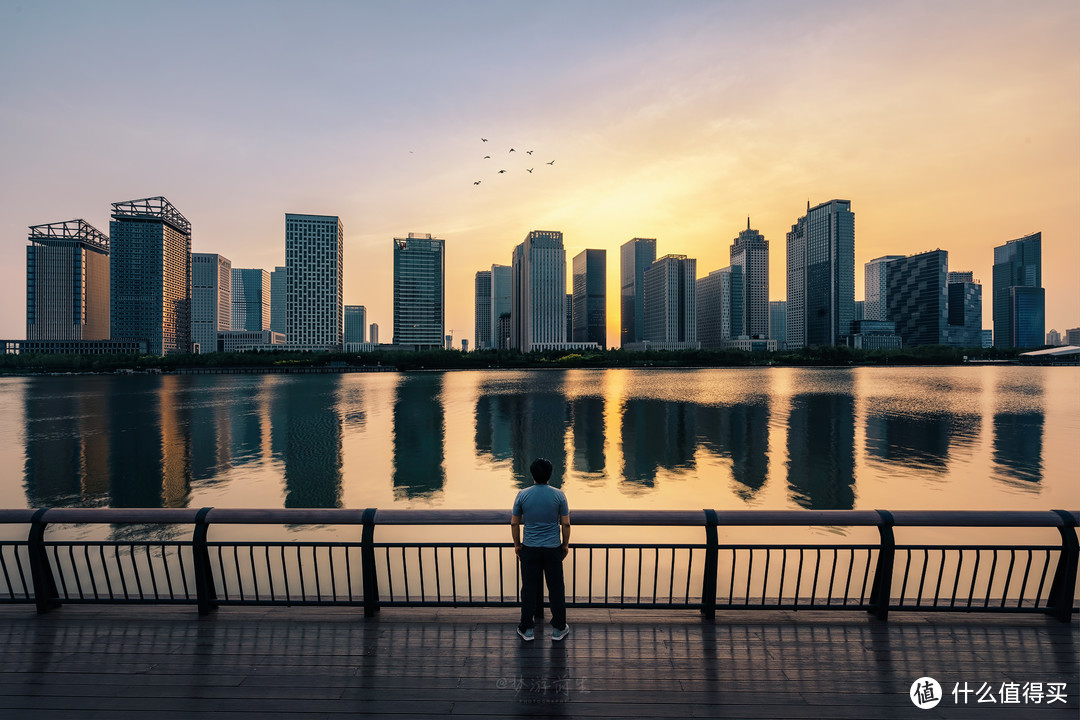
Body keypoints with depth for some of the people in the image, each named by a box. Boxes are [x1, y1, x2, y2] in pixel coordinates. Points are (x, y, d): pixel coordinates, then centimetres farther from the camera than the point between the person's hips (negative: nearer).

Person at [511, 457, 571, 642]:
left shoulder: (522, 495, -8)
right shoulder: (559, 495, -10)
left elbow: (514, 523, -1)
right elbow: (566, 523, -5)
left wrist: (517, 544, 12)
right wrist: (565, 544, 10)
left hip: (529, 549, 1)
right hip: (553, 549, 0)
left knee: (529, 589, 12)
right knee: (556, 589, 12)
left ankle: (526, 629, 22)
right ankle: (559, 629, 22)